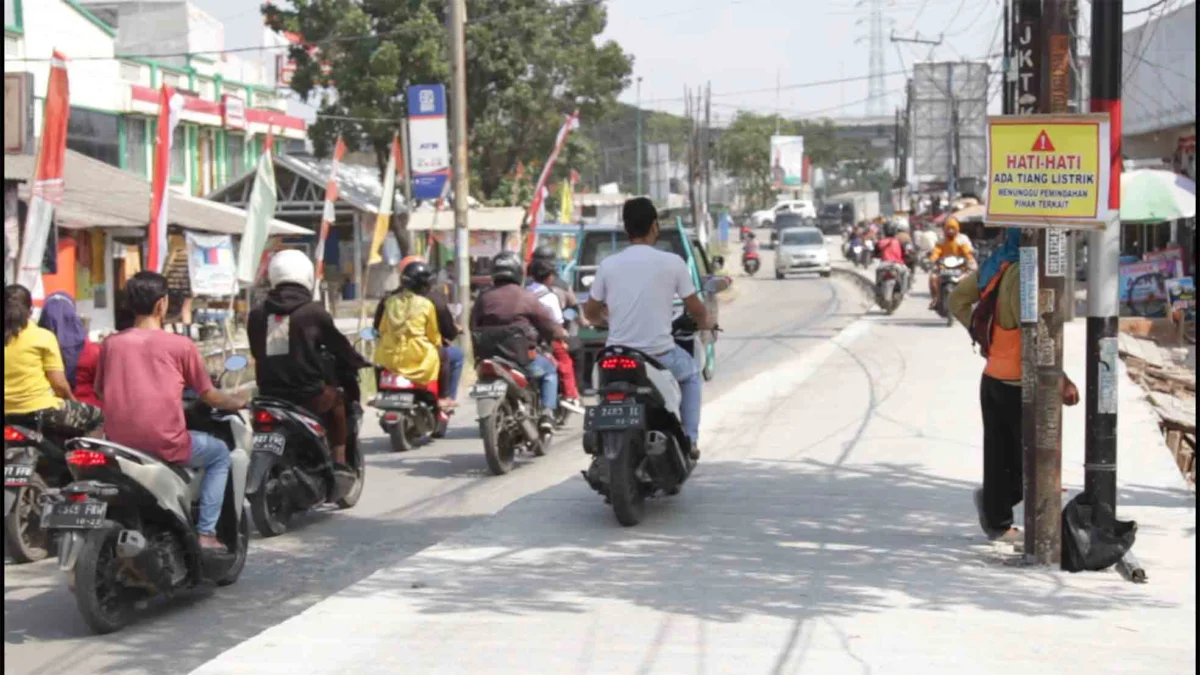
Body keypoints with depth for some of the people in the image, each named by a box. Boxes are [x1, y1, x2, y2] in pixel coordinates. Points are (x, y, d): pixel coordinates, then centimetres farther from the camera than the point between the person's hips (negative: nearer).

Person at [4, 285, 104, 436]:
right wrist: (72, 400, 13)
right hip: (40, 411, -5)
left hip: (8, 415, 5)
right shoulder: (43, 337, -6)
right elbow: (59, 384, -7)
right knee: (98, 416, 15)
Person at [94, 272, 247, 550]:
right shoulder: (180, 345, -2)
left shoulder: (111, 344, 7)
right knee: (219, 452, 23)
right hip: (164, 443, -4)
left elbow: (100, 392, 18)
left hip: (118, 442, 4)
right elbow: (208, 396, 6)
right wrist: (237, 402, 26)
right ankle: (205, 533, 12)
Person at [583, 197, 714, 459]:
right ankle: (689, 440, 21)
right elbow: (696, 310, 1)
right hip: (659, 355, -2)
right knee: (691, 374, 30)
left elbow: (590, 312, 10)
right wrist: (707, 323, 24)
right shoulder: (672, 263, -7)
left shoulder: (608, 265, 0)